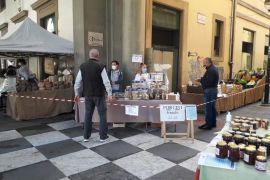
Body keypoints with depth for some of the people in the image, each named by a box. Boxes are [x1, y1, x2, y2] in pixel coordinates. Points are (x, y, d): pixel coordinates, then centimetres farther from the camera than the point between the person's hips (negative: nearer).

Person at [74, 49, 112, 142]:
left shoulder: (82, 66, 2)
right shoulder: (100, 66, -10)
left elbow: (77, 82, 5)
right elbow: (106, 81, -13)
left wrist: (77, 94, 15)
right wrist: (109, 94, -8)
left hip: (88, 95, 4)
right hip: (99, 95, -4)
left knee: (88, 115, 13)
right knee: (102, 115, 7)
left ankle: (86, 137, 21)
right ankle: (103, 136, 13)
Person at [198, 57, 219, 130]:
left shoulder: (210, 70, -19)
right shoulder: (214, 68, 16)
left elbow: (208, 82, -24)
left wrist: (200, 79, -12)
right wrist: (202, 79, 2)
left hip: (209, 90, -11)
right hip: (213, 89, 11)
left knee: (208, 108, -7)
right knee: (212, 107, 16)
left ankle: (208, 124, -2)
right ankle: (213, 123, 25)